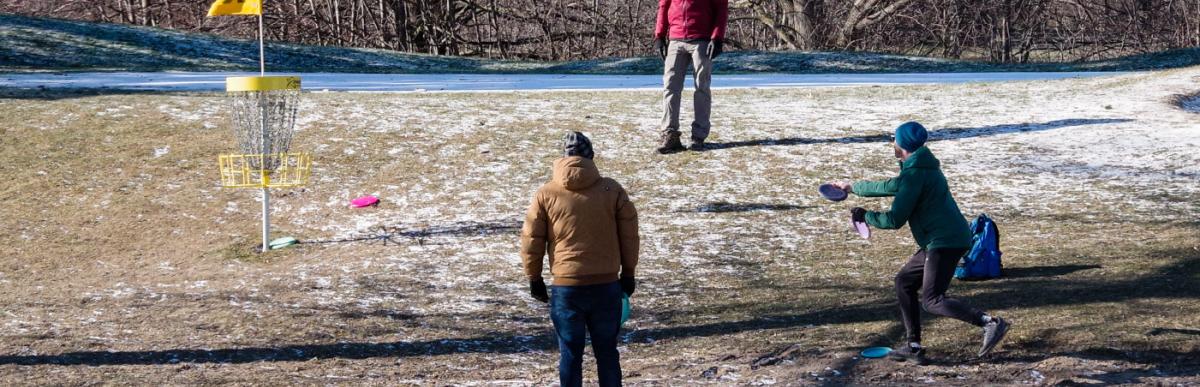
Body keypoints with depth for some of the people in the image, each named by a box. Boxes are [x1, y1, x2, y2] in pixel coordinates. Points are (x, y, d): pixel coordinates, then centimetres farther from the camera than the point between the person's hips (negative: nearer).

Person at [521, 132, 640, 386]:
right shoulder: (612, 190, -1)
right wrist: (628, 274, 16)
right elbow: (629, 236, 4)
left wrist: (534, 279, 13)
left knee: (570, 353, 8)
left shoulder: (546, 195, -2)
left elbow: (531, 241, 1)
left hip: (565, 288, -1)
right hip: (606, 286, 1)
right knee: (606, 351, 12)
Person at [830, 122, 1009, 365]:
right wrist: (853, 188, 44)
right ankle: (914, 347, 14)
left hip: (944, 242, -10)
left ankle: (989, 322, -23)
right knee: (904, 282, 16)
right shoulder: (921, 168, 19)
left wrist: (865, 216, 2)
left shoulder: (915, 174, -13)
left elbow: (895, 219, -14)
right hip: (940, 242, 10)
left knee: (932, 301, -13)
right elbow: (891, 187, 35)